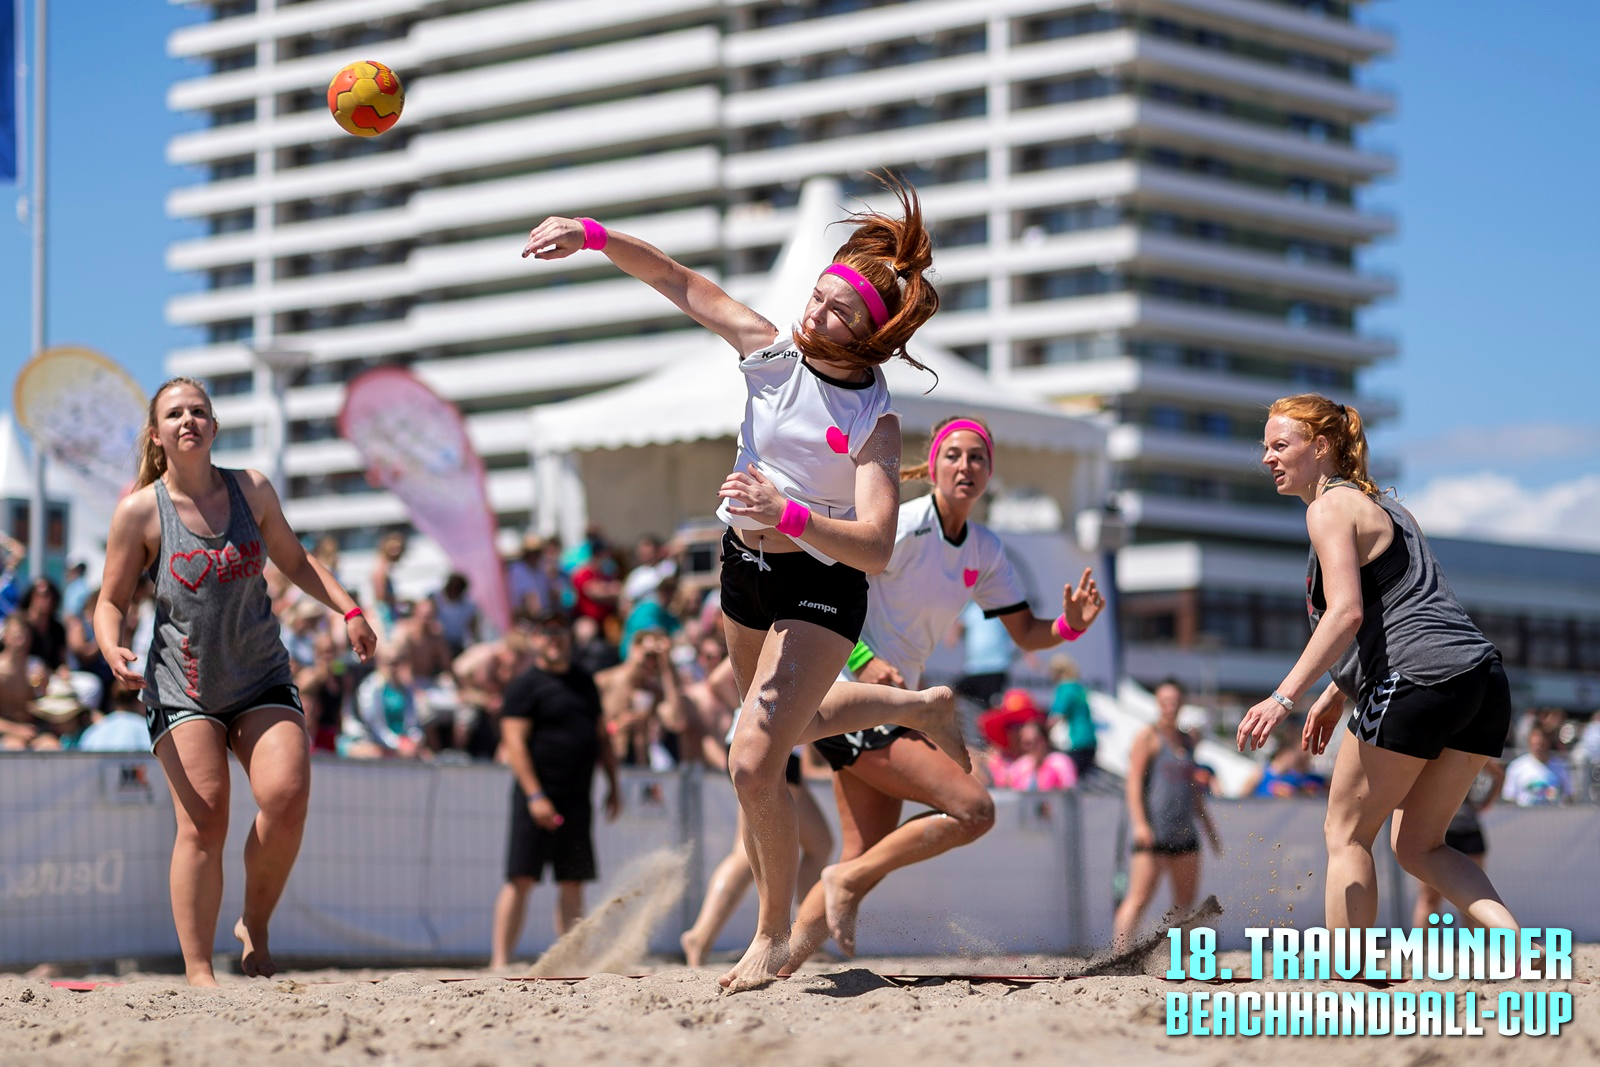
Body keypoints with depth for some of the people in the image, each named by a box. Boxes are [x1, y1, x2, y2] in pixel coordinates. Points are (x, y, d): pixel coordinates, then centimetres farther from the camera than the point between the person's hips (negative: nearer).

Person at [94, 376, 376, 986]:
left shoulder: (252, 491, 4)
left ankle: (255, 925, 5)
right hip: (181, 685, -2)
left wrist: (348, 610, 6)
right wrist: (112, 649, -18)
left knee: (287, 797, -17)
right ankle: (198, 971, -7)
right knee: (203, 818, -14)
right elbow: (111, 600, 2)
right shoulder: (140, 512, -4)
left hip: (262, 680, 3)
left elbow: (294, 560, 19)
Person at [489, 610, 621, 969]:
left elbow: (601, 737, 23)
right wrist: (534, 795, -18)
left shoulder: (584, 681, 16)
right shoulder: (526, 684, -4)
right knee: (521, 879, -8)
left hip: (577, 798, 6)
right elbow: (514, 741, -11)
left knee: (573, 882, 5)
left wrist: (613, 785, 16)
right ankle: (500, 961, -7)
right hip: (539, 797, -6)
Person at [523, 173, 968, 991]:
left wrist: (788, 516, -48)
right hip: (747, 564, 7)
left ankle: (774, 934, 4)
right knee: (792, 728, 28)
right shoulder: (771, 351, -11)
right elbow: (678, 282, -8)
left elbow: (875, 548, -34)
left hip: (821, 588, -7)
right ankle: (920, 708, 55)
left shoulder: (875, 422, -24)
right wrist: (595, 235, -21)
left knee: (753, 763, -17)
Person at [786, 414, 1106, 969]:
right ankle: (846, 882, -8)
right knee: (974, 809, -16)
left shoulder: (985, 550, 11)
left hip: (888, 706, 8)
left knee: (865, 861, 6)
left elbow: (1024, 632, 16)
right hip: (849, 697, -8)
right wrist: (861, 659, -22)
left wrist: (1070, 626, -5)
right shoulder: (904, 526, -13)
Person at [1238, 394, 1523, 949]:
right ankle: (1520, 943, -7)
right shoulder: (1380, 506, 27)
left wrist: (1284, 696, -20)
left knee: (1346, 834, 4)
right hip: (1483, 680, 9)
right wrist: (1334, 695, 33)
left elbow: (1346, 613, -15)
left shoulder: (1331, 506, -2)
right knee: (1418, 846, 14)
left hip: (1418, 680, -9)